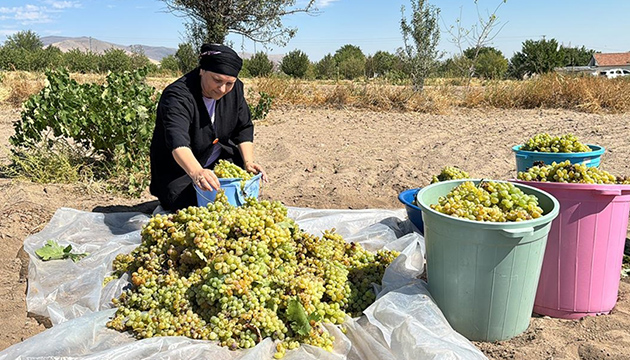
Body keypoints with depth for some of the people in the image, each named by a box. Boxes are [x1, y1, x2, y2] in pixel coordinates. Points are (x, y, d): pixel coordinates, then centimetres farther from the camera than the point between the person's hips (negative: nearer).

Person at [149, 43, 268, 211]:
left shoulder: (234, 89, -9)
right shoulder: (178, 96, -30)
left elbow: (244, 128, -1)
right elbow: (177, 141, -46)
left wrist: (248, 162, -18)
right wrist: (196, 172, -64)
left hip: (219, 159, 5)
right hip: (180, 169, -5)